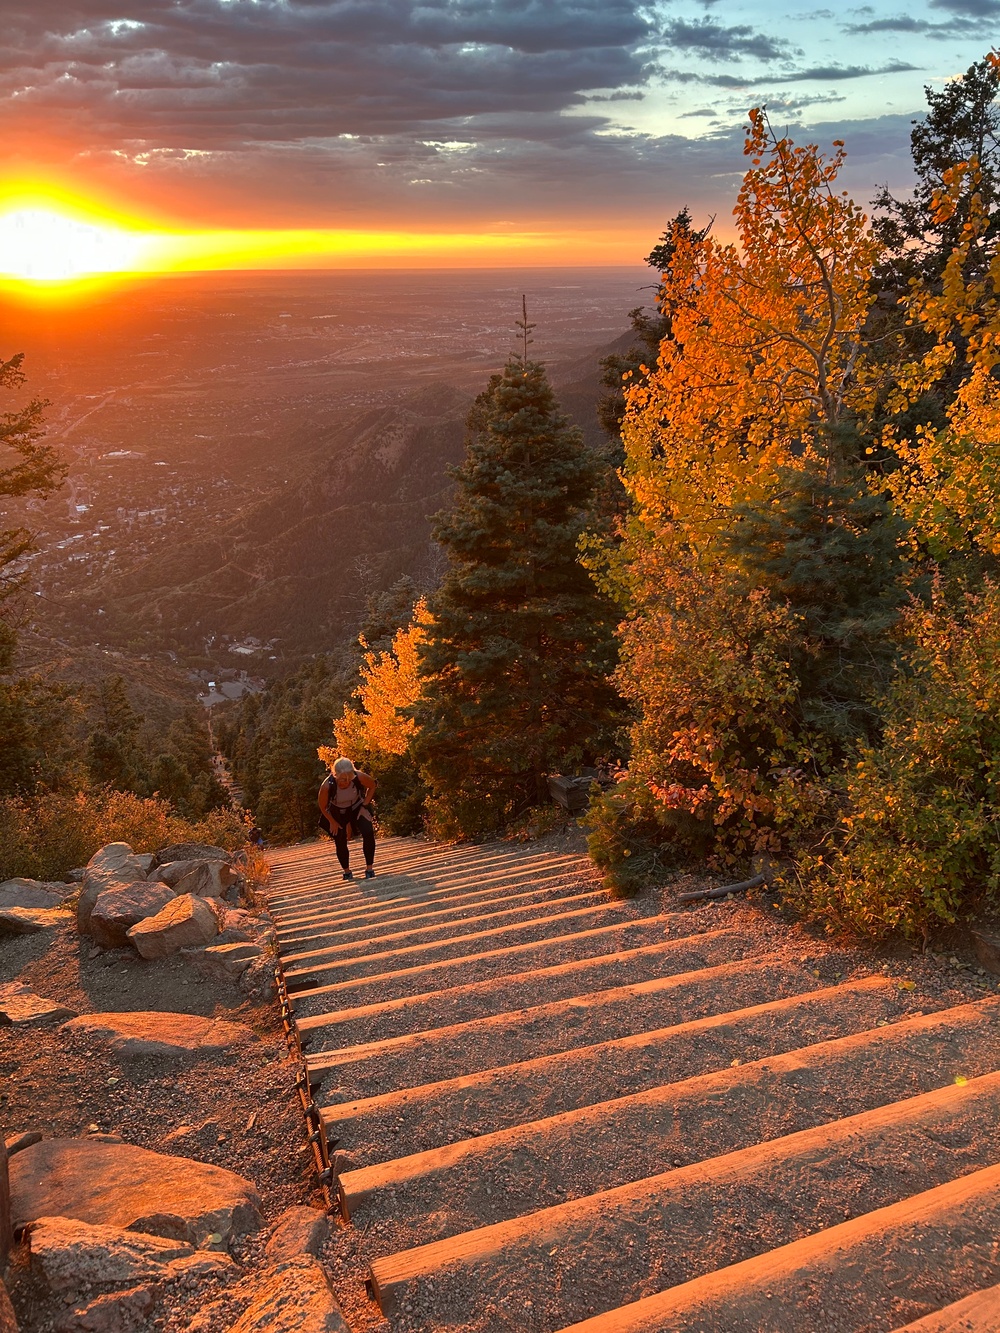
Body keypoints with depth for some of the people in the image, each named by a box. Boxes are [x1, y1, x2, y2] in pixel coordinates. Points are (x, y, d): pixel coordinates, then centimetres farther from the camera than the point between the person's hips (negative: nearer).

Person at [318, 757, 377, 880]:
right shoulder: (327, 786, -36)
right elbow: (322, 807, -15)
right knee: (340, 842, 2)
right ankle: (347, 871, 27)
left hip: (357, 808, 0)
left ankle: (369, 869, -5)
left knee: (368, 833, -19)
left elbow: (372, 786, -9)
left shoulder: (359, 777, -33)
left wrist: (365, 805, -11)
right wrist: (332, 822, -6)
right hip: (337, 813, 0)